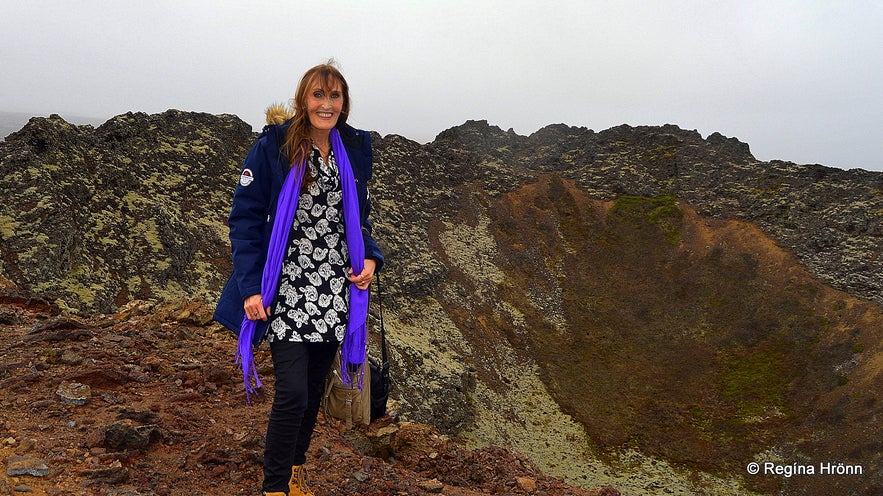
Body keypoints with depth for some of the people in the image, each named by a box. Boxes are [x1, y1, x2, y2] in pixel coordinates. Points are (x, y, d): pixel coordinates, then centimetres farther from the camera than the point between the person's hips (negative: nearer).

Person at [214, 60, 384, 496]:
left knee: (315, 387, 14)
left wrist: (370, 257, -2)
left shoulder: (354, 149, 7)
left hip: (335, 291, 5)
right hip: (286, 291, -5)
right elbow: (245, 218, -8)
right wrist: (251, 288, -15)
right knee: (292, 392, -10)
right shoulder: (272, 147, -8)